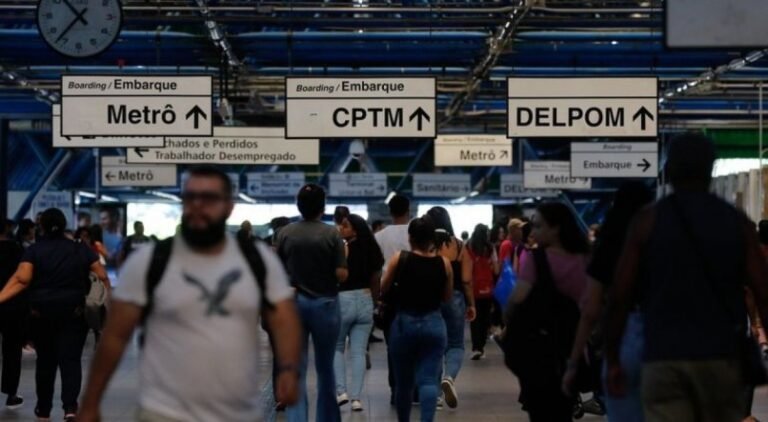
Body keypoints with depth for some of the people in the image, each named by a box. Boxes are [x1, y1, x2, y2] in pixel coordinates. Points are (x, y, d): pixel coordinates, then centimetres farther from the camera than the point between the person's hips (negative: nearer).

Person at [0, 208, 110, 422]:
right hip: (73, 313, 0)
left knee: (45, 360, 14)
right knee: (70, 359, -4)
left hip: (42, 313, 0)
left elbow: (22, 279, -18)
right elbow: (102, 276, -2)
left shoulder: (34, 250, -4)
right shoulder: (80, 249, 2)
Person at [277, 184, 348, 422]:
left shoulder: (285, 233, -3)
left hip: (294, 303, 1)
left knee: (295, 370, 1)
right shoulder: (331, 234, -9)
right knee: (325, 368, 15)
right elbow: (342, 275, -12)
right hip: (325, 303, -1)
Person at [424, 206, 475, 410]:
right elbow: (467, 280, -2)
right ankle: (449, 377, -22)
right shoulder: (459, 246, -2)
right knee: (455, 344, 6)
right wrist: (471, 304, 8)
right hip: (454, 298, 0)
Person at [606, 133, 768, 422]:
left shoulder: (647, 221, 1)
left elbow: (620, 297, -2)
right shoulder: (737, 223, 5)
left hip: (663, 358, -2)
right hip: (722, 356, 2)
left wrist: (613, 359, 6)